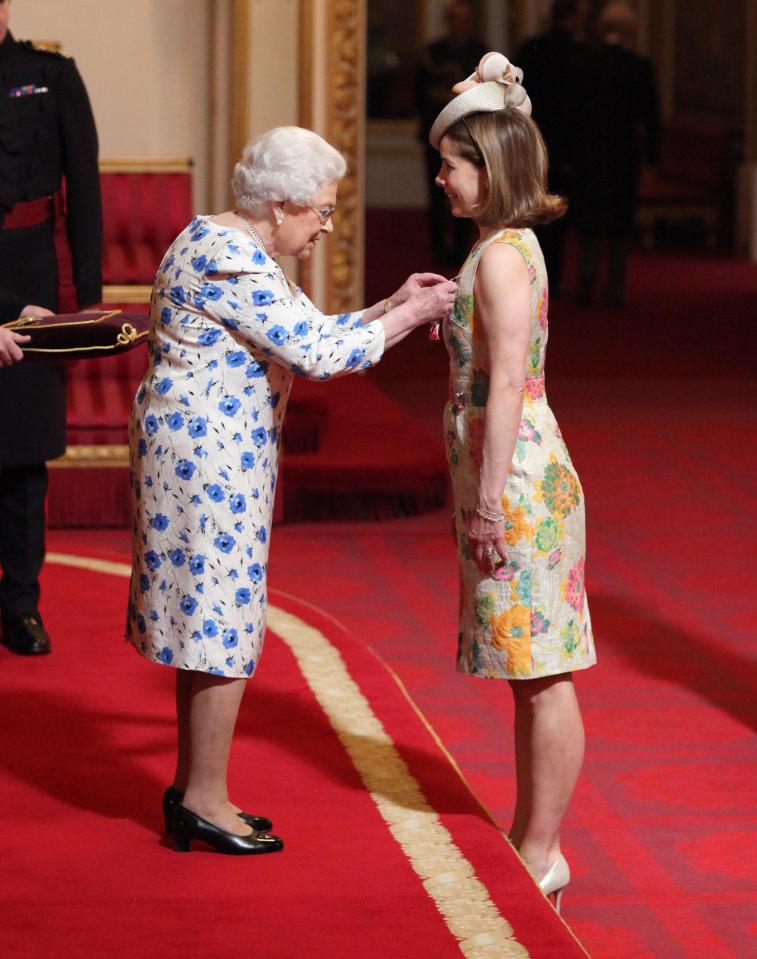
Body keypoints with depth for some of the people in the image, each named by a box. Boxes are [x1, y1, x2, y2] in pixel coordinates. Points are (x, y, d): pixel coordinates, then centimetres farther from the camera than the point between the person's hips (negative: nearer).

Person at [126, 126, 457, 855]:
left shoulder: (237, 251, 14)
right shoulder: (226, 259, -19)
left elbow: (308, 333, 17)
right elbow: (316, 353, -23)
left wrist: (394, 304, 8)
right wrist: (409, 317, -12)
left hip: (210, 454, 11)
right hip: (208, 456, -11)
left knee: (207, 623, 14)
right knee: (221, 623, -4)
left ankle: (192, 788, 22)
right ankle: (204, 800, 3)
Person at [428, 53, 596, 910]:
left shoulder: (503, 254, -16)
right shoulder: (509, 246, 14)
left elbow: (505, 384, -20)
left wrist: (492, 500, -21)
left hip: (517, 482, -10)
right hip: (510, 477, 10)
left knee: (542, 677, -3)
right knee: (531, 676, 15)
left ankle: (540, 857, 3)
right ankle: (527, 842, 23)